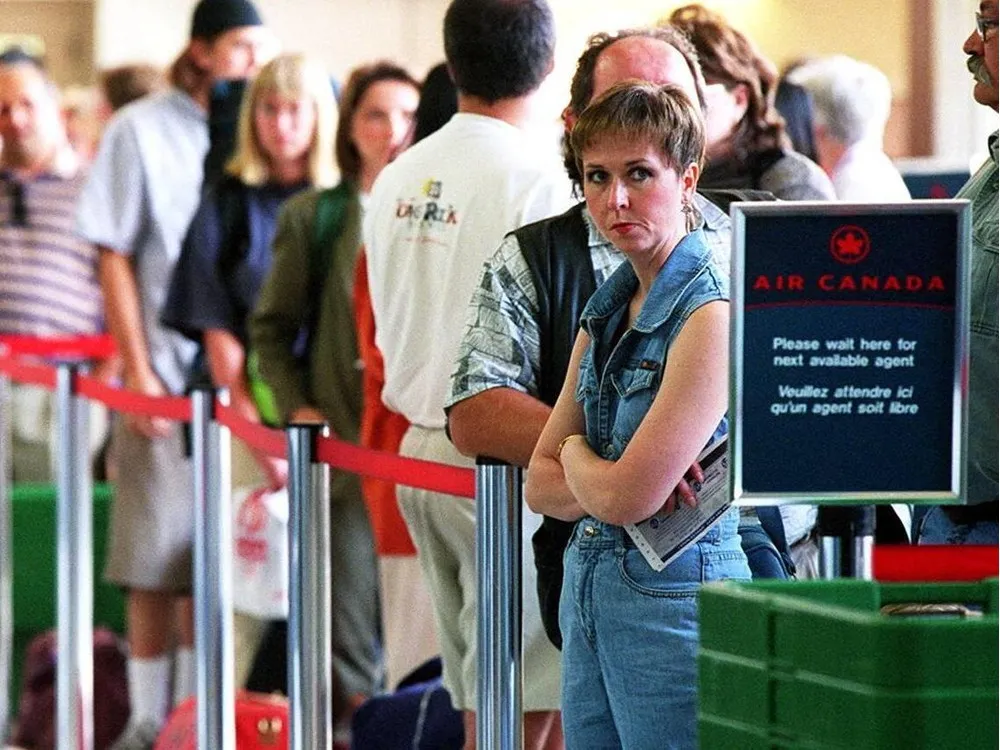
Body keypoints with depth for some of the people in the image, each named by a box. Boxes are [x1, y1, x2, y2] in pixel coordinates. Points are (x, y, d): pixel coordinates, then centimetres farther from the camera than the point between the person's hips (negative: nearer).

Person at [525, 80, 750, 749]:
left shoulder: (711, 313, -15)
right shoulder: (608, 312, 12)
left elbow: (629, 496, -21)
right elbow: (542, 486, 11)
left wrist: (577, 454, 0)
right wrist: (606, 485, -10)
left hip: (673, 592, -8)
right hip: (590, 591, 8)